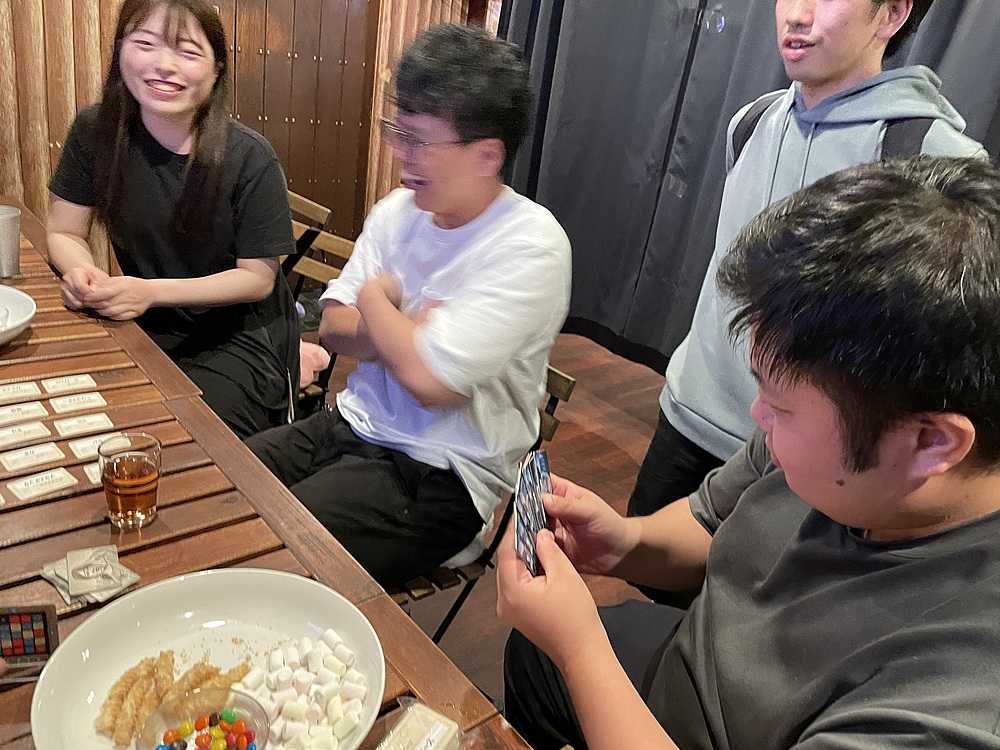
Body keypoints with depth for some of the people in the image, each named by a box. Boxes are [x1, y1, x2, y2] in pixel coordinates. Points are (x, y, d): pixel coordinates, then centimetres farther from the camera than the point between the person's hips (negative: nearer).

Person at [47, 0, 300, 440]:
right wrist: (82, 272, -21)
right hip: (147, 326, 5)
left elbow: (258, 278, -13)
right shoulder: (95, 132, -6)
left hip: (238, 334, -4)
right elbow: (66, 233, 2)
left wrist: (153, 291, -23)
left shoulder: (250, 159, -17)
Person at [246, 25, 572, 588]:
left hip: (440, 476, -7)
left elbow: (430, 379, -27)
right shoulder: (399, 209, 4)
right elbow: (334, 327, 7)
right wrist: (402, 332, -14)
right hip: (353, 425, 7)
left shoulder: (530, 247, -19)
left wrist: (374, 298, -9)